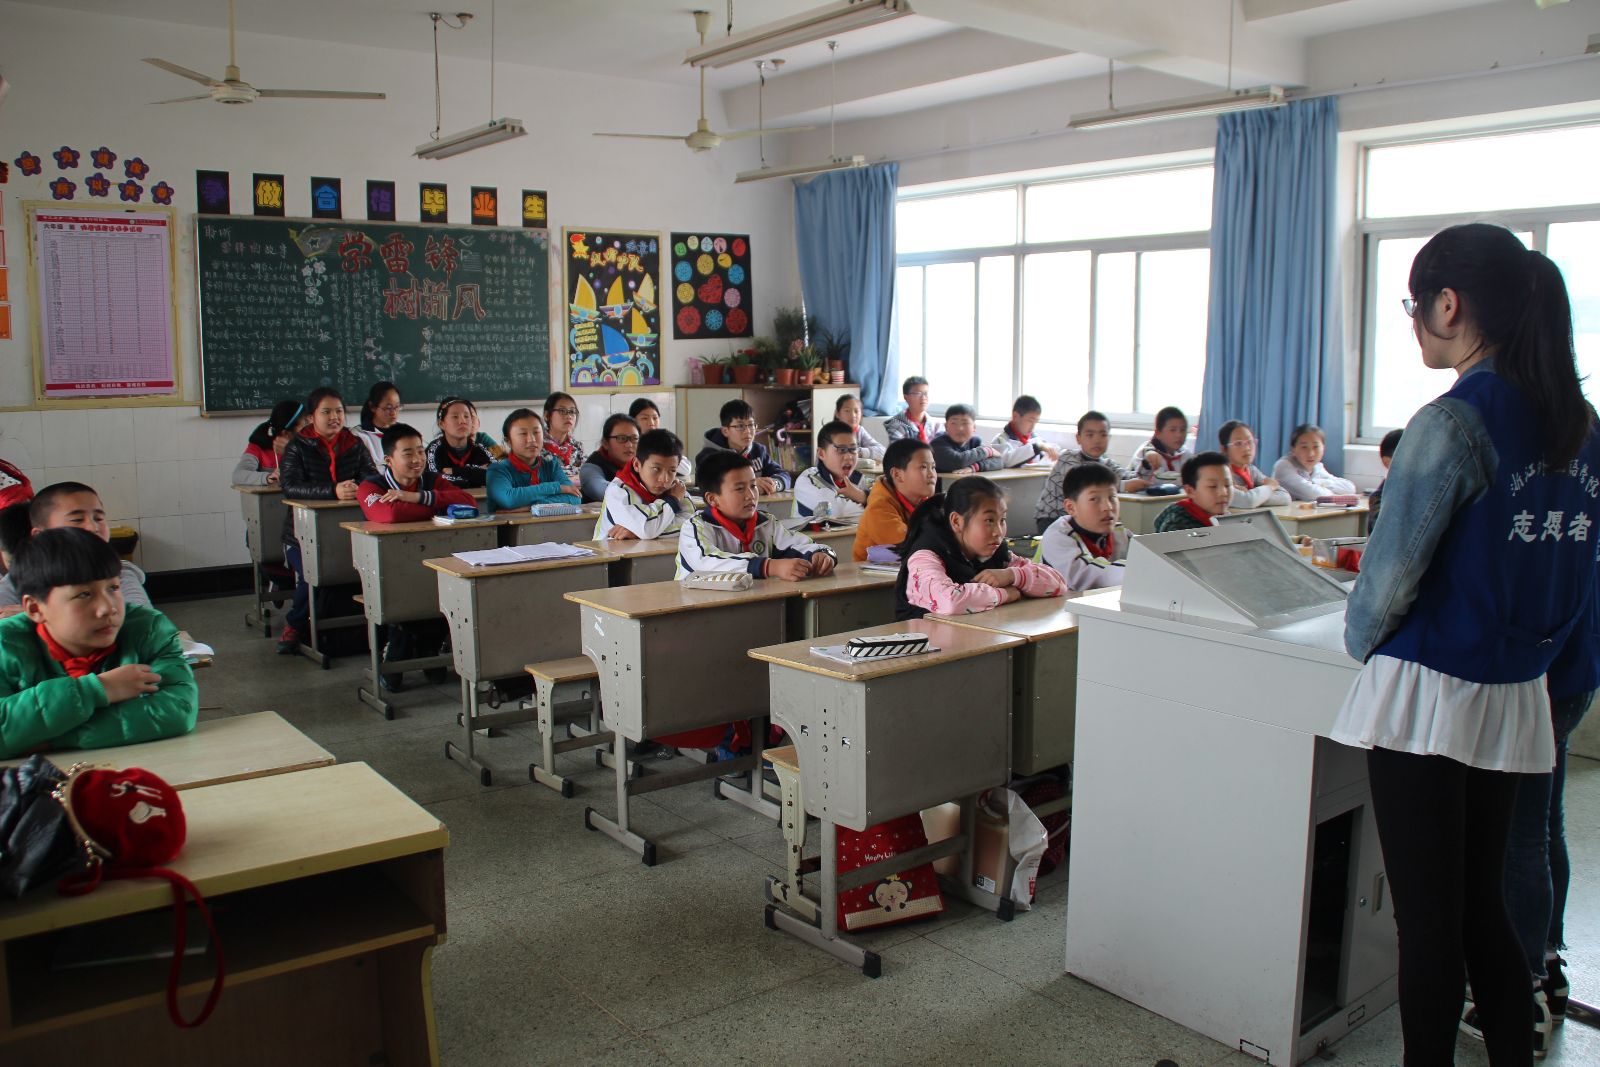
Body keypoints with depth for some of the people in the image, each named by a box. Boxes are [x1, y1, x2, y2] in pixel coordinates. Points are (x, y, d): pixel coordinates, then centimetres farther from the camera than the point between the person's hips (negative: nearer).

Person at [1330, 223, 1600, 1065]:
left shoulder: (1455, 423, -18)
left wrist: (1362, 644, 2)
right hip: (1518, 700, 8)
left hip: (1429, 694, -8)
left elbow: (1390, 572, -16)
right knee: (1482, 903, 19)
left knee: (1426, 917, 5)